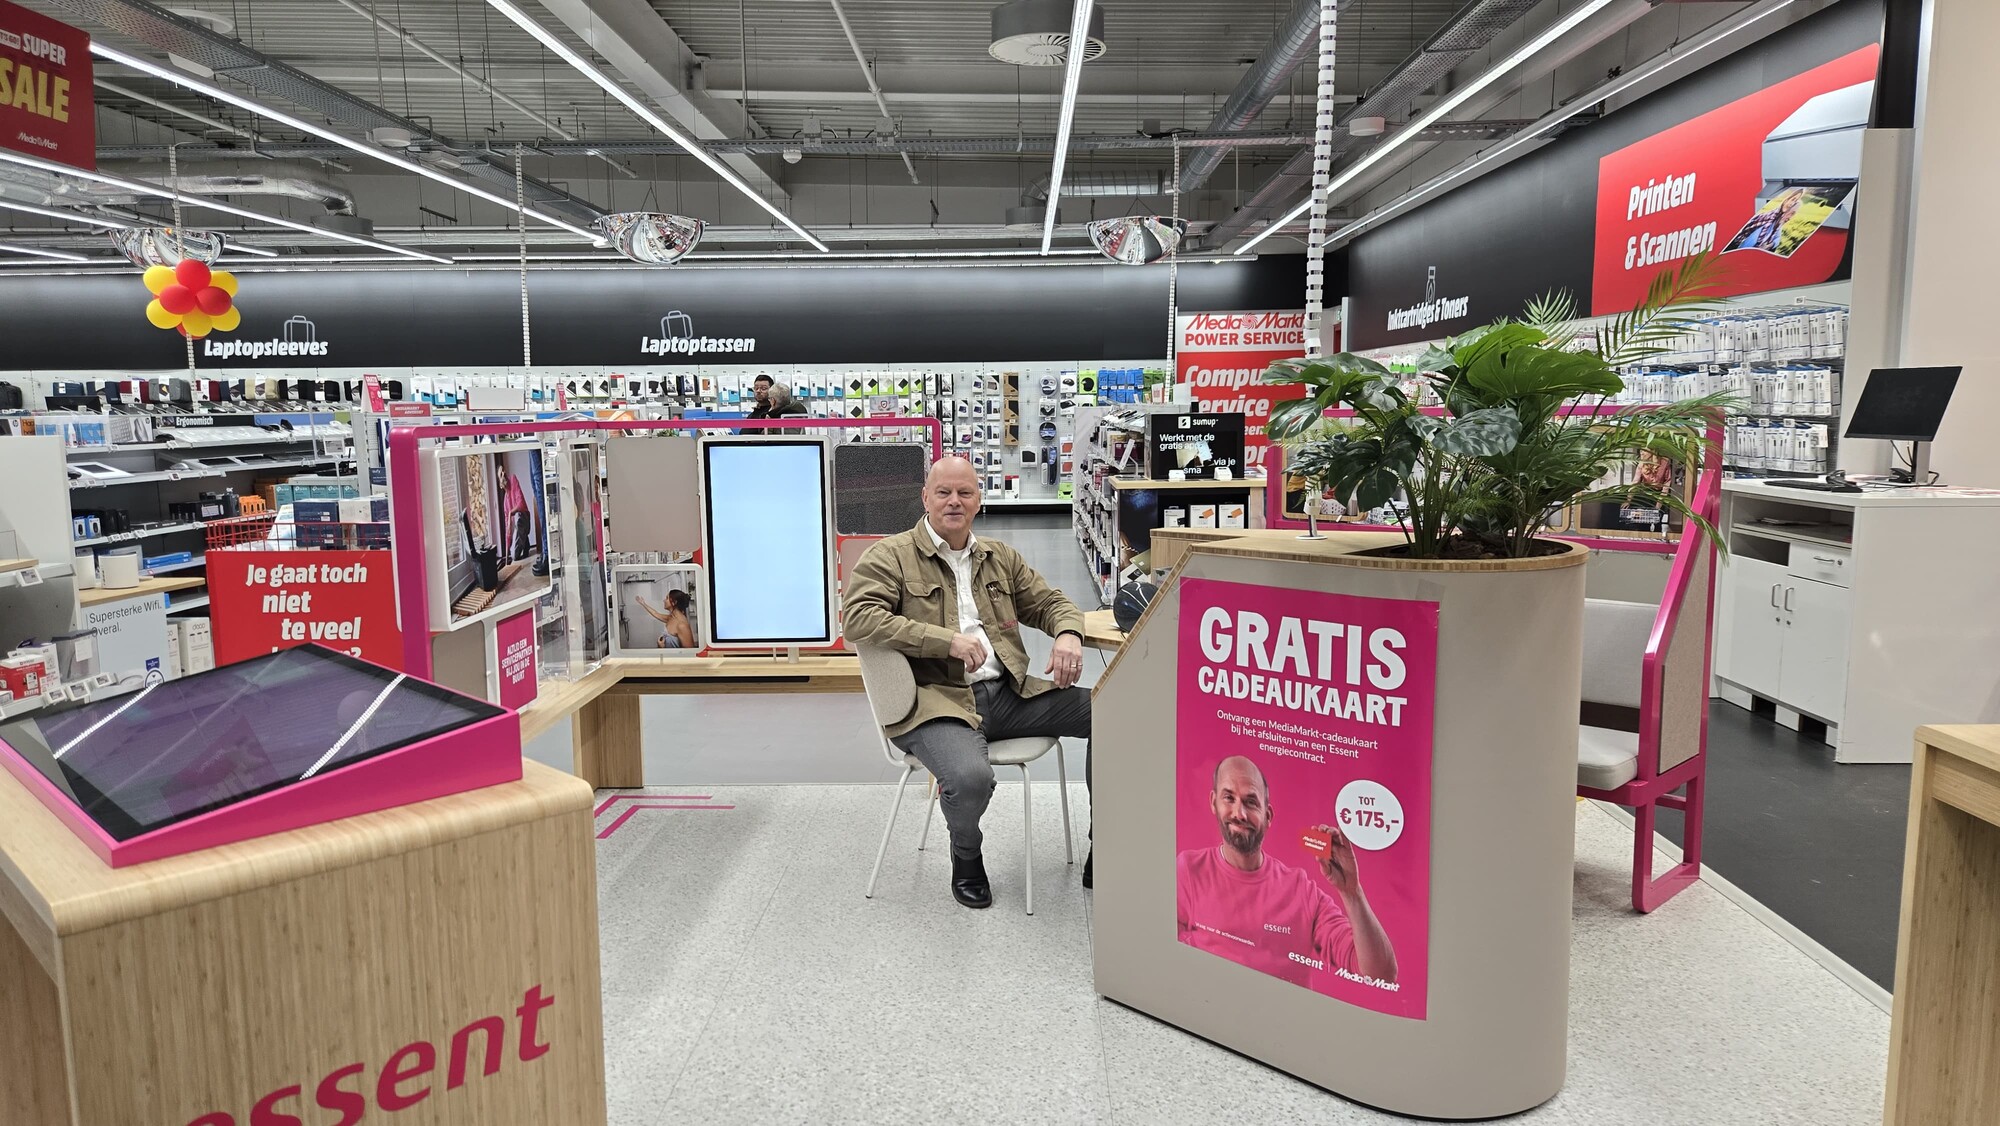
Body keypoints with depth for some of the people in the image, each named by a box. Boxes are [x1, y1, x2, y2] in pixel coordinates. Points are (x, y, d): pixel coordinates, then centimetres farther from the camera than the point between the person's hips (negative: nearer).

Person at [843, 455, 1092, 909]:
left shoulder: (1000, 557, 20)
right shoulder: (891, 556, 1)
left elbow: (1050, 602, 26)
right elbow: (856, 616, -13)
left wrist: (1067, 634, -1)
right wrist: (946, 640, -19)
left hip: (1008, 692, 6)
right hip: (937, 700, -6)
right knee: (971, 777, -37)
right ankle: (966, 858, 3)